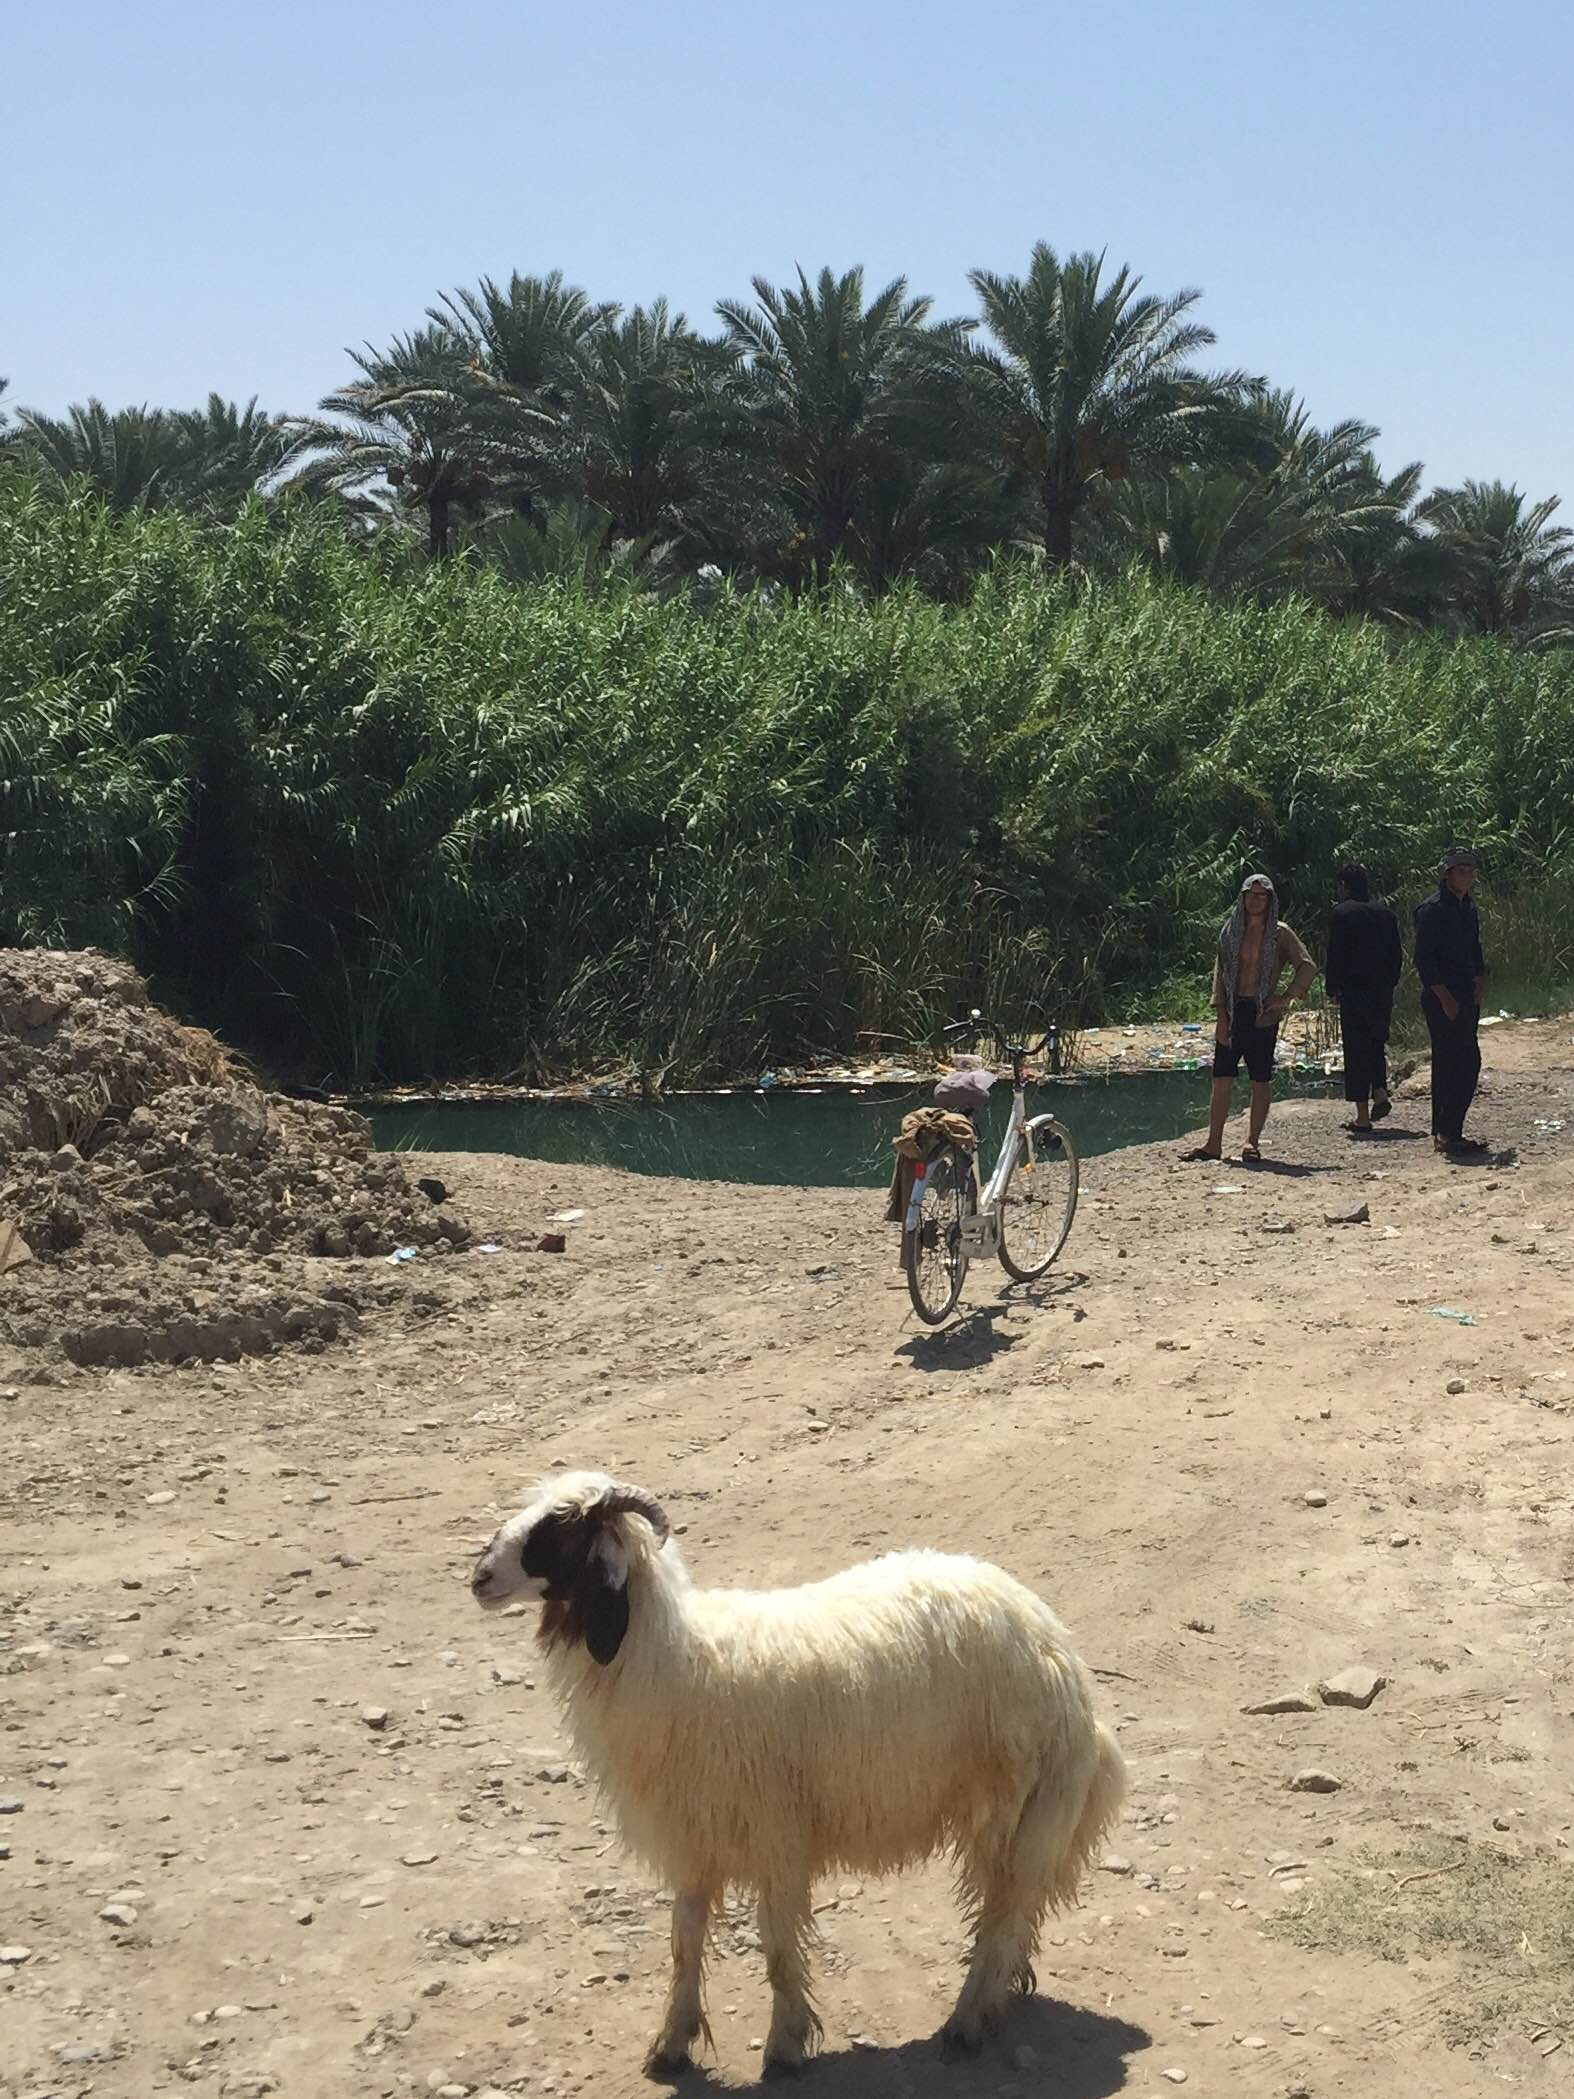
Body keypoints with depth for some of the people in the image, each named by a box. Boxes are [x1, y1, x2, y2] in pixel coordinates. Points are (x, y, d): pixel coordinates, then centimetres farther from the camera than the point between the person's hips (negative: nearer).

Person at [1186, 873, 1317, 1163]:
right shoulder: (1230, 931, 9)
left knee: (1261, 1080, 1)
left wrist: (1287, 997, -12)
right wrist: (1220, 1015, -2)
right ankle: (1214, 1144, 3)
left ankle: (1253, 1142, 9)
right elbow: (1219, 972, 6)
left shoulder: (1279, 933, 0)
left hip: (1263, 1013, -3)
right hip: (1232, 1011, 3)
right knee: (1222, 1078, 0)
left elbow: (1308, 966, -3)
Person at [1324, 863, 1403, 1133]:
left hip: (1354, 992, -5)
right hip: (1383, 993, 5)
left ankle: (1362, 1116, 0)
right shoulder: (1385, 913, 8)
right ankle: (1380, 1093, 4)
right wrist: (1389, 984, 16)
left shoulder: (1342, 913, -9)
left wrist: (1332, 989, -2)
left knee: (1356, 1052, 0)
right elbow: (1397, 956, 10)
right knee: (1377, 1044, 22)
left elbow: (1335, 955, -11)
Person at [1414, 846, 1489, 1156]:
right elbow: (1424, 958, -15)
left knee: (1468, 1064, 8)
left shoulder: (1469, 908, 15)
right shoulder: (1432, 909, -11)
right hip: (1441, 999, -9)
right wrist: (1444, 997, -18)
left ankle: (1446, 1131, 14)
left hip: (1466, 998, 9)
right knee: (1451, 1064, -11)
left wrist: (1480, 979, 7)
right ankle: (1447, 1133, -7)